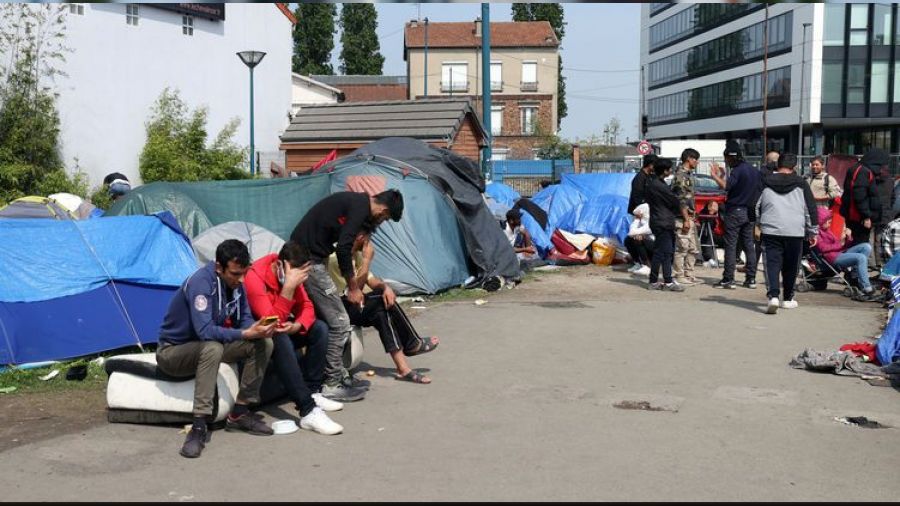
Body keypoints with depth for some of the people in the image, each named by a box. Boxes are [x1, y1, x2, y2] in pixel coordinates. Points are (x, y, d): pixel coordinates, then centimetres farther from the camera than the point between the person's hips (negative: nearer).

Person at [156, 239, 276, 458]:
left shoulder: (235, 284, -4)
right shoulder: (201, 283, -29)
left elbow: (244, 319, -1)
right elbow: (205, 331, -36)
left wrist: (258, 329, -24)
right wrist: (246, 334, -38)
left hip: (207, 347, 8)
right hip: (172, 352, -7)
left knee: (264, 343, -10)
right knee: (212, 348, -40)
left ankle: (239, 413, -4)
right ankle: (199, 426, -37)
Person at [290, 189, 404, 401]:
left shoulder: (355, 201, 16)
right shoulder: (361, 207, -13)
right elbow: (343, 248, -19)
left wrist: (352, 284, 27)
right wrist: (353, 287, -6)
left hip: (303, 255, 10)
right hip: (309, 260, -10)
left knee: (328, 319, 16)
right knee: (339, 322, -5)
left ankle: (339, 375, 23)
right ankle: (331, 385, 2)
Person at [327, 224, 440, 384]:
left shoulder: (355, 254, 8)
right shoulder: (336, 257, -21)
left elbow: (370, 279, 12)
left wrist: (385, 286, -10)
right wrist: (367, 257, -20)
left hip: (351, 306, 9)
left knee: (381, 311, -15)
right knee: (383, 302, -17)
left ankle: (402, 367, -17)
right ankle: (412, 344, 0)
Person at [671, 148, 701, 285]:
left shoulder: (689, 174, 17)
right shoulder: (681, 175, -13)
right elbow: (681, 199, -19)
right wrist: (686, 219, -21)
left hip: (689, 218, 10)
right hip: (682, 218, -10)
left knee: (693, 248, 12)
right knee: (681, 248, -5)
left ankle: (689, 275, 18)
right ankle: (679, 276, 1)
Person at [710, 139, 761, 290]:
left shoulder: (737, 170, -13)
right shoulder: (754, 170, 13)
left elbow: (726, 187, -28)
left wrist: (715, 176, -18)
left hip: (735, 211, -8)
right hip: (749, 213, 8)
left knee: (730, 246, -5)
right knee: (749, 245, 9)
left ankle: (728, 279, -5)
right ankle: (751, 279, 11)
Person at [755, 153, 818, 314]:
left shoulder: (765, 183, 6)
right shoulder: (801, 184, 5)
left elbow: (756, 207, 11)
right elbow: (811, 209, 7)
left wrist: (756, 226, 25)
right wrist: (813, 232, 14)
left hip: (770, 230, 0)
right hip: (795, 232, 0)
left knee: (772, 263, -2)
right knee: (790, 266, 12)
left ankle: (773, 295, -21)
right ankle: (787, 299, 22)